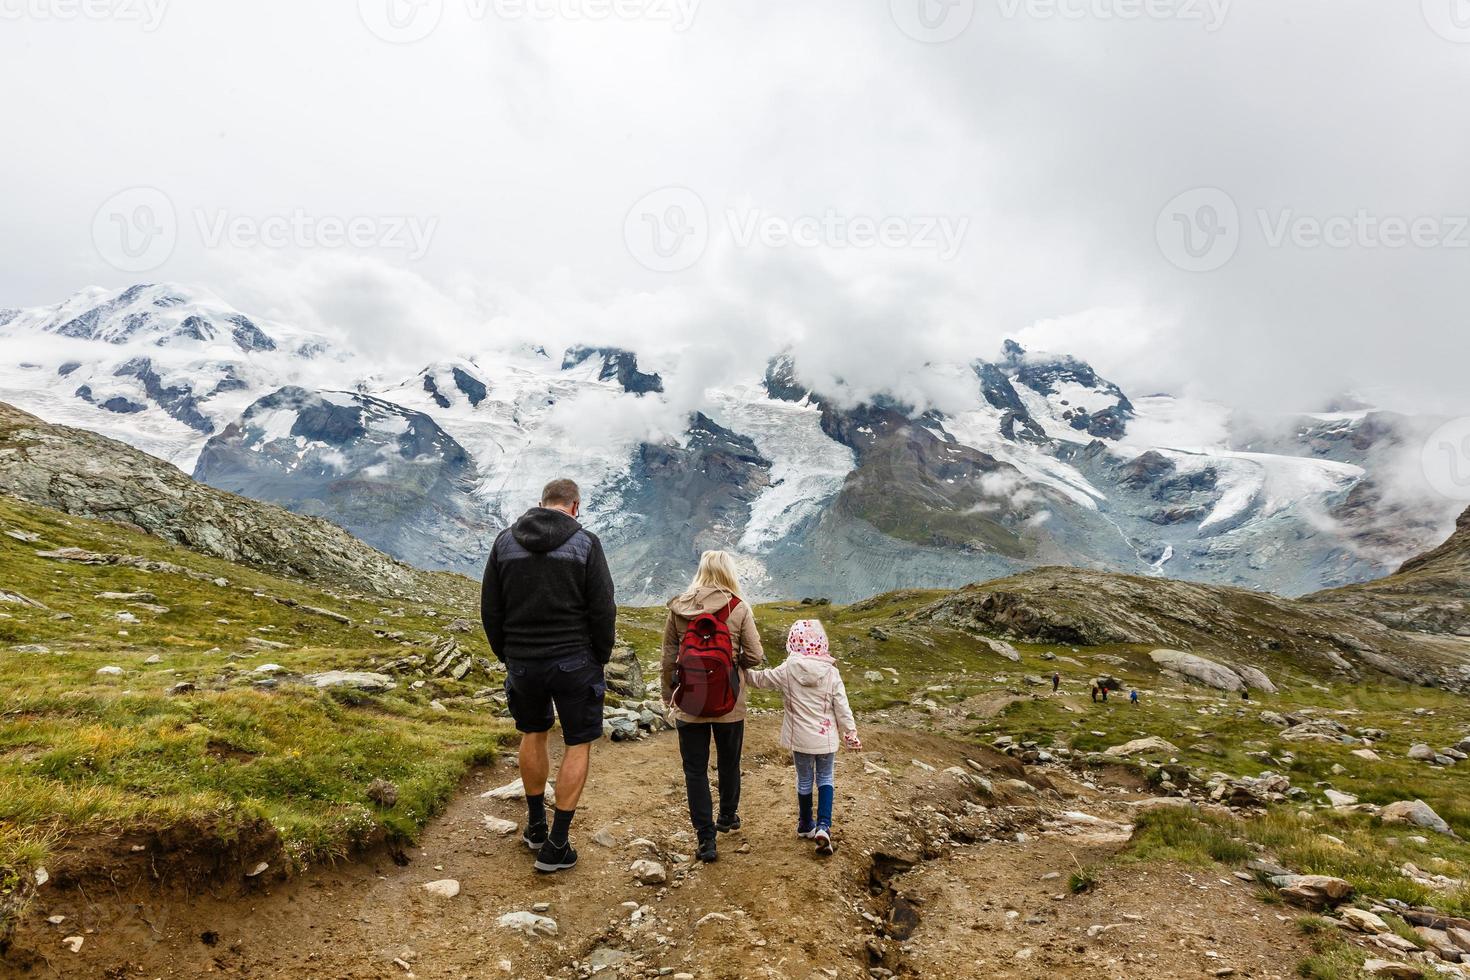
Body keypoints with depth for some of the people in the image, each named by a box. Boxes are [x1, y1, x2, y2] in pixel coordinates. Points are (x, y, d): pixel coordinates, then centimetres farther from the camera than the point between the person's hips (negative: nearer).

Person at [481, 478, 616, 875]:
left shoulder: (505, 540, 2)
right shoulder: (585, 542, -8)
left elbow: (490, 610, 5)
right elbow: (603, 610, -10)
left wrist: (507, 656, 15)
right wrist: (601, 659, 3)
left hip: (522, 662, 4)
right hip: (574, 662, -3)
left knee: (533, 734, 24)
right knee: (579, 744, 9)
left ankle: (536, 826, 35)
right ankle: (556, 845, 9)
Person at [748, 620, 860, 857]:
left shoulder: (787, 670, -13)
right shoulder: (831, 672, -11)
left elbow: (760, 679, -1)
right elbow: (842, 707, -7)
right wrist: (851, 733, 5)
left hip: (800, 739, 0)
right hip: (826, 738, 0)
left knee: (804, 780, 18)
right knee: (826, 779, 16)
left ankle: (806, 825, 33)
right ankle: (823, 826, 1)